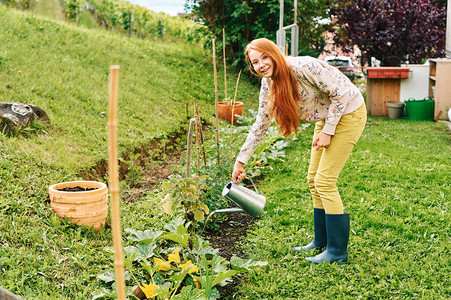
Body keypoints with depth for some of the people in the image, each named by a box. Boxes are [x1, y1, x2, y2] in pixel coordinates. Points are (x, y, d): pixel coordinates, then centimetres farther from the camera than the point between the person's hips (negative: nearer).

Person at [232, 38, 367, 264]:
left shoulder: (303, 68, -29)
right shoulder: (268, 85, -4)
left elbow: (341, 93, -23)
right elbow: (260, 125, 5)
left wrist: (327, 132, -20)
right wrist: (241, 161, 6)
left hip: (348, 113, -8)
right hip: (326, 117, 8)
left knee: (324, 181, -10)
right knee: (313, 180, 11)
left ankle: (337, 252, 0)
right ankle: (321, 242, 26)